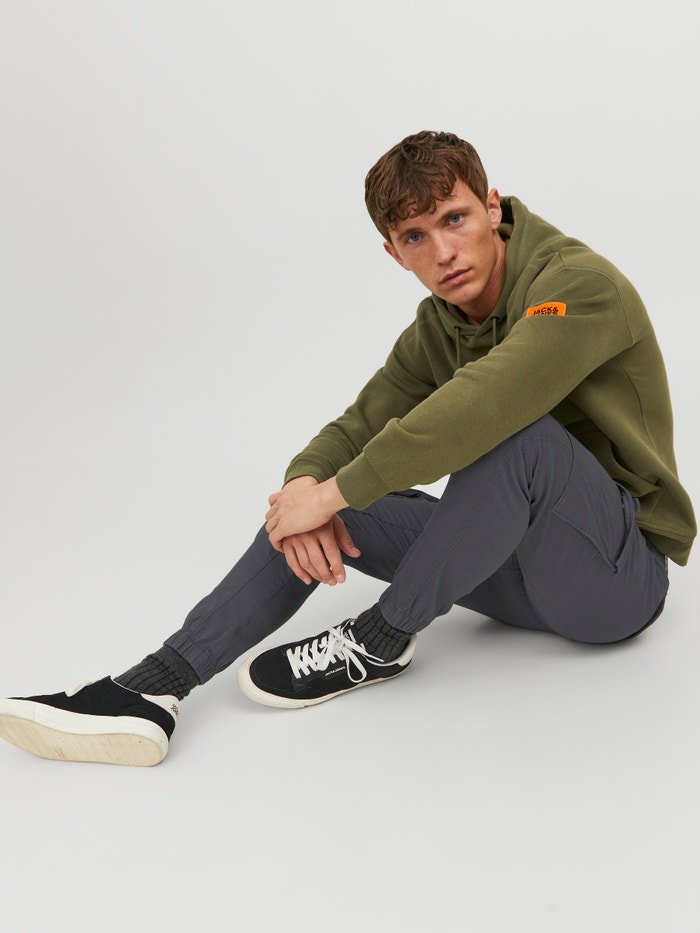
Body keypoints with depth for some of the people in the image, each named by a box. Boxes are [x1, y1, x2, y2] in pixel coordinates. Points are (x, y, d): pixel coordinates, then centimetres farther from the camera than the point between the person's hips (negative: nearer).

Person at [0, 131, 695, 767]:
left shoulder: (580, 283, -19)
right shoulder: (436, 329, 6)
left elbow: (476, 407, -36)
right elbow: (354, 428, 3)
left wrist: (332, 492, -29)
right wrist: (306, 487, -20)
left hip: (623, 572, -6)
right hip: (524, 567, 7)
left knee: (514, 430, -36)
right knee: (309, 502, -5)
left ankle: (379, 641, -18)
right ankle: (150, 691, -15)